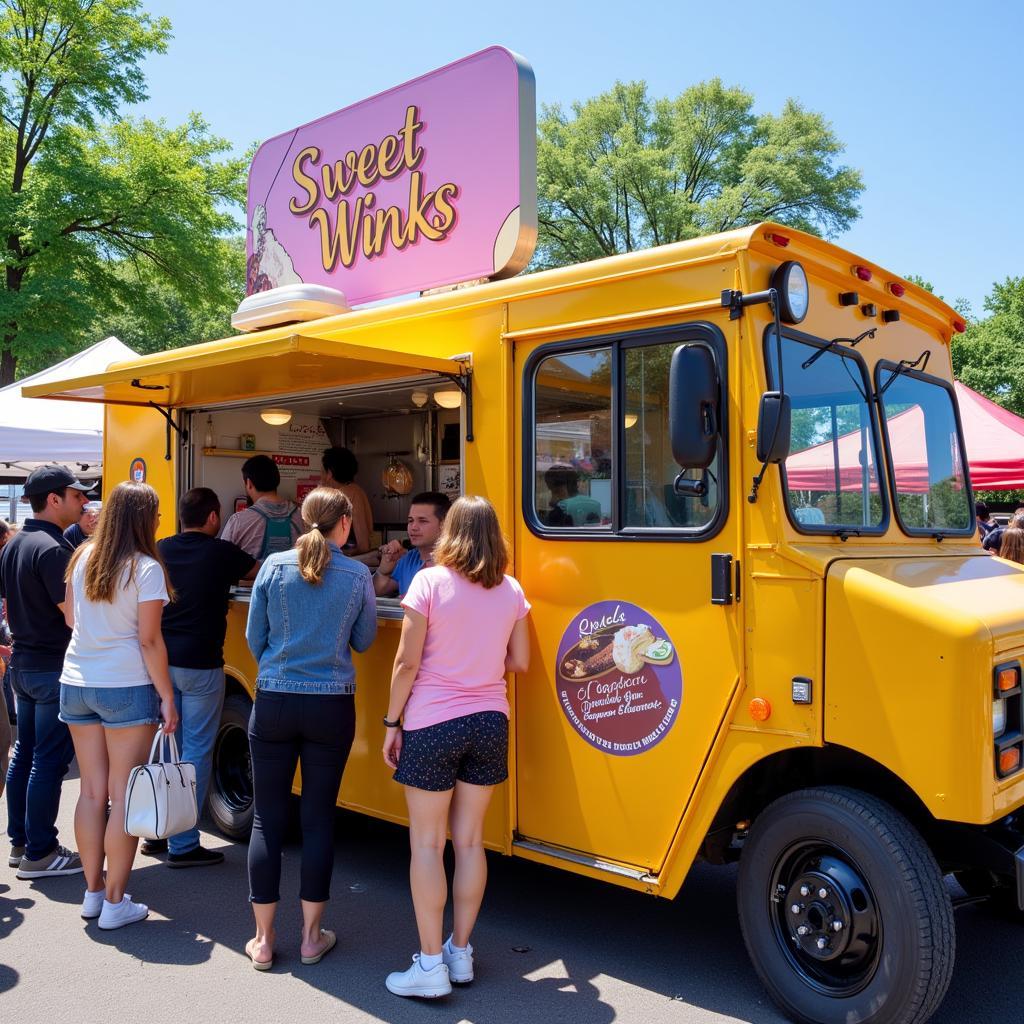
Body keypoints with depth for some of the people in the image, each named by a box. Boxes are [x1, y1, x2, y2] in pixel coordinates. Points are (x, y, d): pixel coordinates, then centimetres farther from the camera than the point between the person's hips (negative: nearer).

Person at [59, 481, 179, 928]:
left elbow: (70, 618, 17)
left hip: (76, 684, 6)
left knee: (92, 791, 13)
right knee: (124, 797, 2)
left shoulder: (83, 557, 6)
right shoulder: (146, 568, -12)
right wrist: (167, 698, -7)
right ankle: (114, 903, 9)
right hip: (126, 688, -6)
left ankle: (92, 892, 23)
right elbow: (149, 641, -13)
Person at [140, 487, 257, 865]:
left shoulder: (161, 550, 6)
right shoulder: (221, 553, -8)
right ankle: (183, 845, 5)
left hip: (162, 662, 6)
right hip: (199, 665, -6)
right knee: (196, 751, 1)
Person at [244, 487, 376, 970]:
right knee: (318, 818, 10)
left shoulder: (274, 566, -3)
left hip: (273, 703, 1)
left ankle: (263, 940, 16)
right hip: (331, 707, 0)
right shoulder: (358, 575, -5)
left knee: (267, 818, 9)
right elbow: (363, 641, 5)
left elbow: (254, 637, 4)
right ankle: (311, 936, 19)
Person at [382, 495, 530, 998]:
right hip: (489, 723, 4)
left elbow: (407, 663, -11)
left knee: (427, 842, 6)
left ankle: (430, 965, 10)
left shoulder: (429, 581, -10)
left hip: (432, 725, -4)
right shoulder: (511, 591, 2)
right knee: (469, 839, 14)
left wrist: (392, 722, -1)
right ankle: (460, 952, 24)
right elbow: (518, 662, 8)